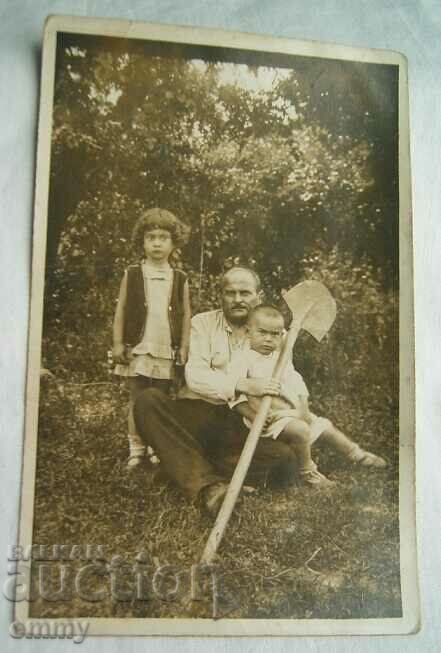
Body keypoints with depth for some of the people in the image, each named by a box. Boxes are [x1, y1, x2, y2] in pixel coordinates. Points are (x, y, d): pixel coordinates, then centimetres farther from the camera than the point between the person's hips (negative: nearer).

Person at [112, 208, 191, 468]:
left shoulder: (180, 279, 4)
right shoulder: (132, 275, 1)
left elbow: (186, 315, 6)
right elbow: (121, 311, 3)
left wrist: (184, 348, 1)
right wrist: (118, 344, -2)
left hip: (167, 351, 1)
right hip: (137, 349, -1)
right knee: (137, 399, 6)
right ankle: (136, 448, 14)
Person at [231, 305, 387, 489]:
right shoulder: (244, 360, -13)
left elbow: (298, 387, 10)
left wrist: (303, 410, -4)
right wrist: (254, 417, -26)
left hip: (293, 412, 8)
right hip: (269, 417, -8)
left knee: (325, 426, 16)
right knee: (301, 431, -29)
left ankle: (356, 454, 36)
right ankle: (306, 473, -8)